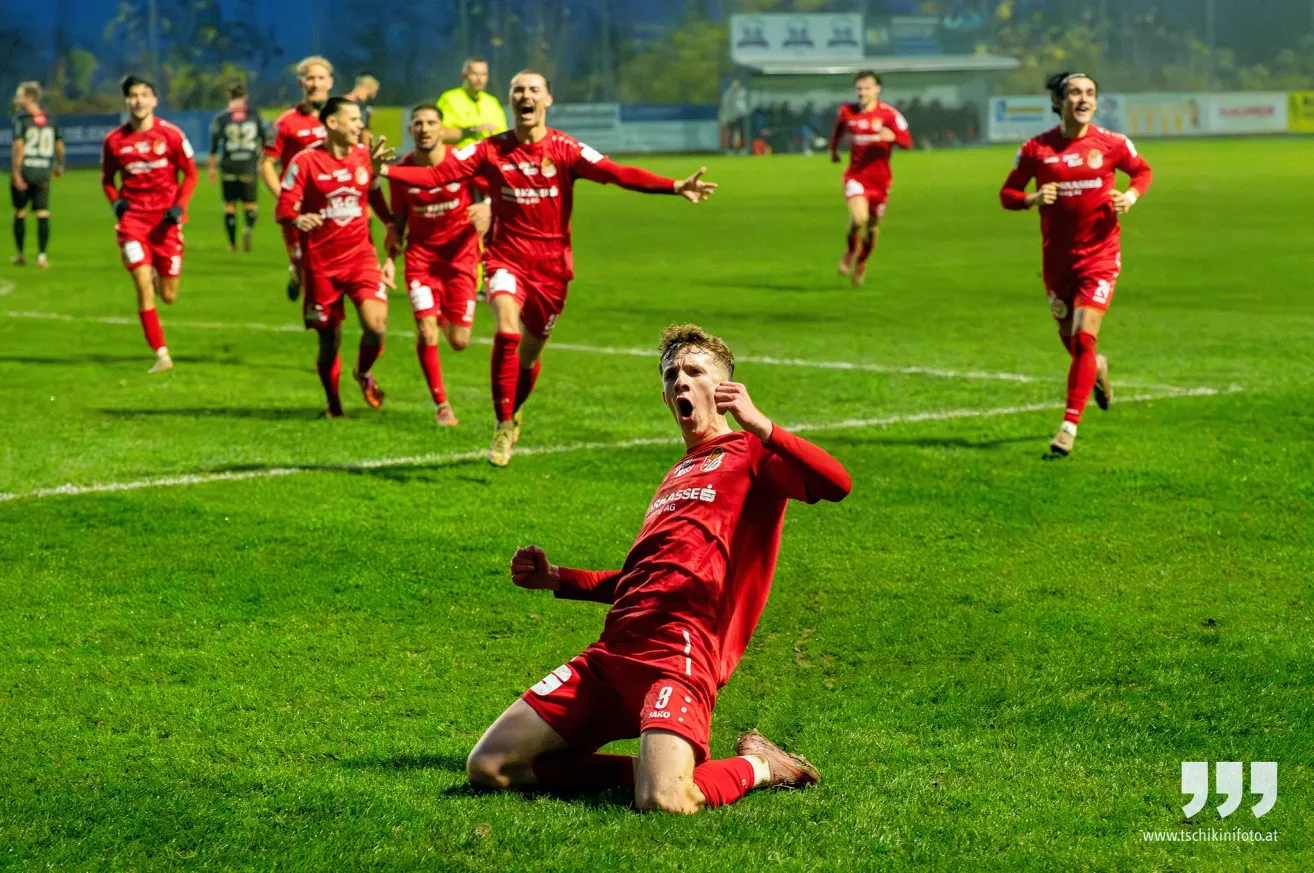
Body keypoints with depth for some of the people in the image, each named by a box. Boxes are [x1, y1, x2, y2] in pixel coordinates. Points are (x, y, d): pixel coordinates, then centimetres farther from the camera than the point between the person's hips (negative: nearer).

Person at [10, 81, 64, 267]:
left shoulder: (21, 119, -8)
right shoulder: (50, 120, 6)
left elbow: (18, 146, -16)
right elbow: (59, 146, 11)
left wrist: (16, 172, -16)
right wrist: (59, 166, 26)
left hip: (23, 173, -3)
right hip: (43, 174, 3)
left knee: (20, 213, 11)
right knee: (43, 214, 2)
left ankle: (19, 255, 18)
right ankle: (41, 256, -3)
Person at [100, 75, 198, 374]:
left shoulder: (171, 135, -5)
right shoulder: (114, 141, 0)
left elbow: (190, 174, 5)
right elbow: (107, 179, 15)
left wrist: (179, 206, -9)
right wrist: (115, 202, -5)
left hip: (165, 219, 0)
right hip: (133, 218, 0)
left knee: (168, 296, 6)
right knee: (144, 289, -14)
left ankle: (159, 274, 44)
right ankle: (161, 355, -8)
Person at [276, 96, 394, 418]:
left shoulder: (365, 156, 5)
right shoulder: (305, 161, -7)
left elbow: (378, 202, 17)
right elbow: (283, 210, -6)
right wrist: (298, 219, -30)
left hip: (361, 255, 2)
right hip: (321, 262, -2)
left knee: (376, 325, -18)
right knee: (329, 339, 4)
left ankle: (363, 373, 14)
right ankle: (333, 404, 27)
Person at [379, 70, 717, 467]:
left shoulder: (564, 150, -5)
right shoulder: (491, 150, -1)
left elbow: (617, 173, -16)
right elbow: (437, 174, -5)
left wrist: (675, 187, -29)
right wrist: (386, 170, -20)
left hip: (551, 264, 1)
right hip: (506, 258, -1)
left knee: (529, 355, 10)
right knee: (507, 331, -26)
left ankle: (512, 414, 42)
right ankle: (504, 426, -15)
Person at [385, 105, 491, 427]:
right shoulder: (401, 171, -4)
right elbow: (398, 218, 9)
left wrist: (487, 208, -22)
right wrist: (391, 257, -1)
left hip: (461, 253, -1)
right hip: (421, 253, 1)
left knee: (459, 342, -1)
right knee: (426, 330, -15)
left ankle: (447, 319, 39)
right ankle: (441, 404, 1)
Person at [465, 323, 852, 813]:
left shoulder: (751, 454, 7)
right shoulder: (677, 476, 32)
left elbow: (836, 484, -14)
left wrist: (758, 426, -20)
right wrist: (556, 579, 30)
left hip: (677, 655, -8)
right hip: (613, 653, 8)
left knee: (663, 802, -31)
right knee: (488, 767, -5)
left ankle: (756, 767, 2)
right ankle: (644, 768, 8)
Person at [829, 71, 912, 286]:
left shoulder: (889, 114, -8)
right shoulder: (846, 111, 0)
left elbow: (908, 142, -12)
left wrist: (892, 136, -32)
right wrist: (833, 150, 30)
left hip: (880, 177, 0)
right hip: (856, 174, 0)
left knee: (873, 226, 9)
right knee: (859, 217, -25)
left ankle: (862, 262, 37)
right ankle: (850, 252, 4)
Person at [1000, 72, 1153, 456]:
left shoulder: (1111, 143, -3)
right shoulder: (1036, 149, -4)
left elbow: (1143, 171, 14)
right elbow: (1007, 193, 4)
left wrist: (1131, 196, -6)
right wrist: (1033, 198, -17)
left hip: (1100, 254, -2)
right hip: (1058, 257, 2)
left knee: (1083, 338, -13)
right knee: (1069, 338, 14)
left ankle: (1069, 424, -8)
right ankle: (1097, 368, 51)